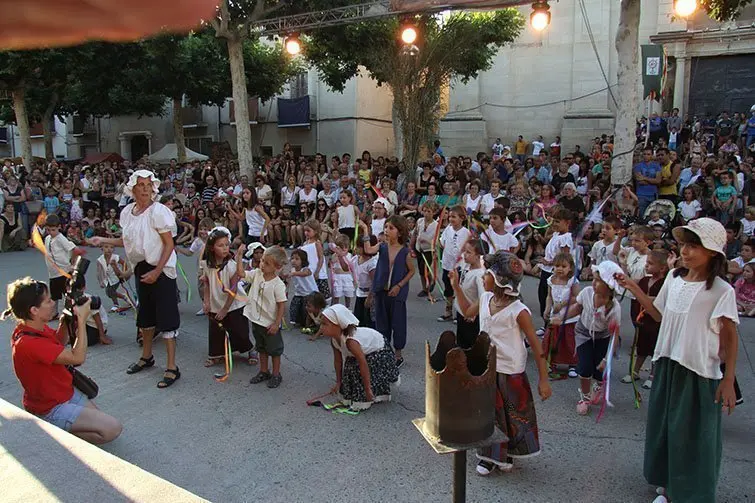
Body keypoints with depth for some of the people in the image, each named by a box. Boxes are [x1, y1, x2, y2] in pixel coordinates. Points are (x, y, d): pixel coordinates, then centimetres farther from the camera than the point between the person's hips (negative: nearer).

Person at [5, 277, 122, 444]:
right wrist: (82, 320, -23)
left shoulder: (39, 328, -4)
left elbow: (59, 342, 17)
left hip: (66, 392, 10)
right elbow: (77, 357, -30)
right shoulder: (29, 343, -32)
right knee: (113, 428, -16)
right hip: (51, 409, -10)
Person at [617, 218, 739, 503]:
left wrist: (729, 380, -11)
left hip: (700, 373, -6)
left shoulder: (721, 291, -15)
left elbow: (730, 337, -10)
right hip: (668, 364, 6)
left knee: (694, 436, 7)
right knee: (663, 427, 17)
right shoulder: (674, 277, 2)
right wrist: (634, 289, 4)